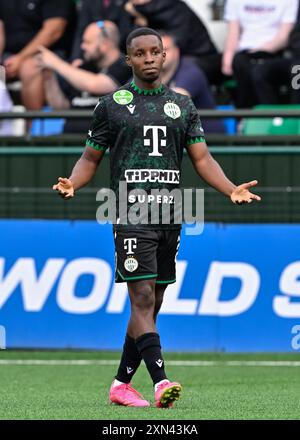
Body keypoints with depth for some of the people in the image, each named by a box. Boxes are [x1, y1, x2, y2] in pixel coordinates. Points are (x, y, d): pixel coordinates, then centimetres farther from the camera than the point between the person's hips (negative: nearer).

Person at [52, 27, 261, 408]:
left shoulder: (183, 106, 14)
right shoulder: (112, 105, 5)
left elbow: (202, 159, 11)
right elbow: (90, 157, 9)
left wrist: (232, 189, -5)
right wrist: (71, 184, -12)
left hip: (170, 216, 4)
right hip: (132, 216, -4)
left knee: (151, 305, 8)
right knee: (142, 299, -15)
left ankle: (121, 384, 18)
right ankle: (160, 383, -25)